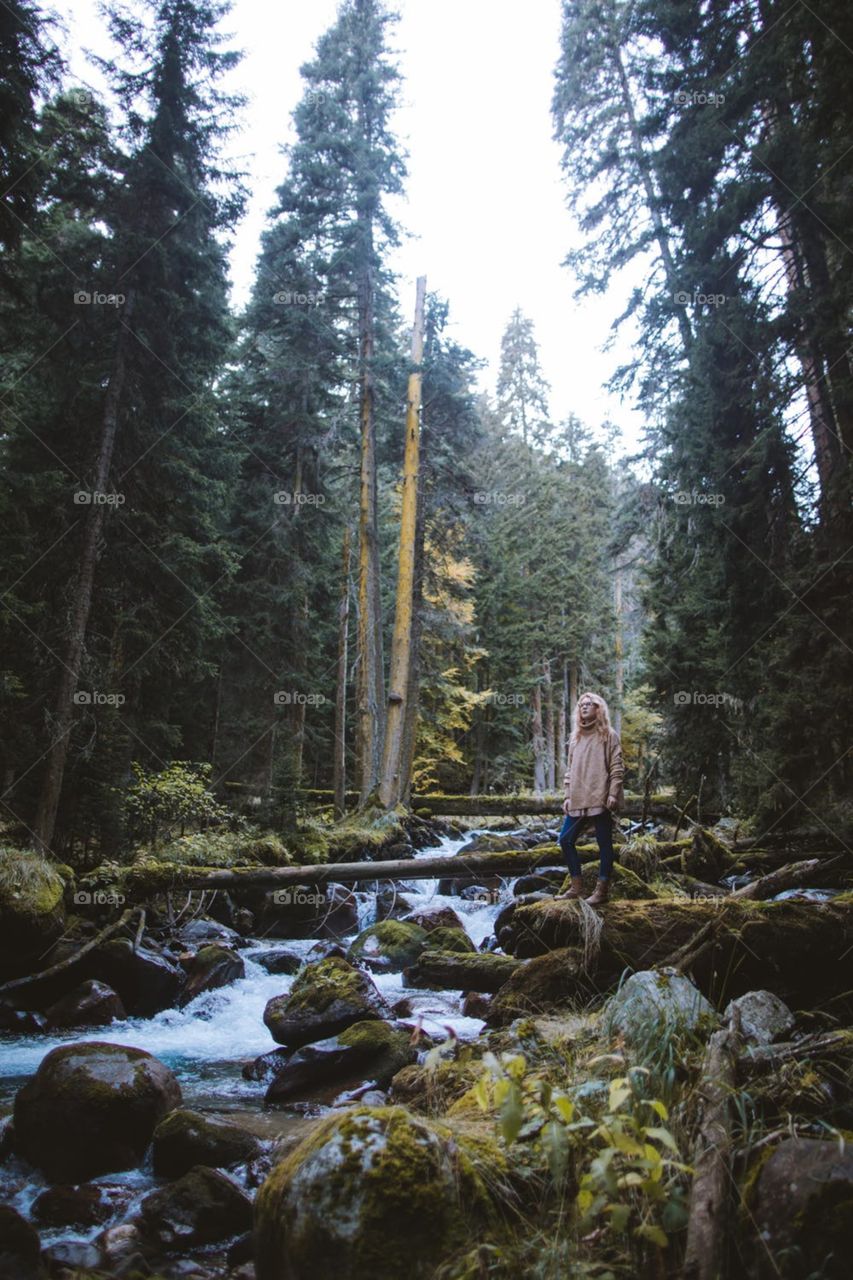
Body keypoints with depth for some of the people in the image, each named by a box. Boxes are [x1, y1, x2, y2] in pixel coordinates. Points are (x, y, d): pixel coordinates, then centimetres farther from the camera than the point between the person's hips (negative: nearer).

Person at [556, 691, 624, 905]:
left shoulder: (608, 735, 1)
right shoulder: (576, 738, 18)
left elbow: (617, 767, -5)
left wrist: (613, 794, -14)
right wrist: (568, 795, 12)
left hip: (600, 800, -6)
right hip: (578, 801, 7)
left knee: (604, 844, -1)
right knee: (565, 840, 4)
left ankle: (602, 890, 6)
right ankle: (576, 887, 13)